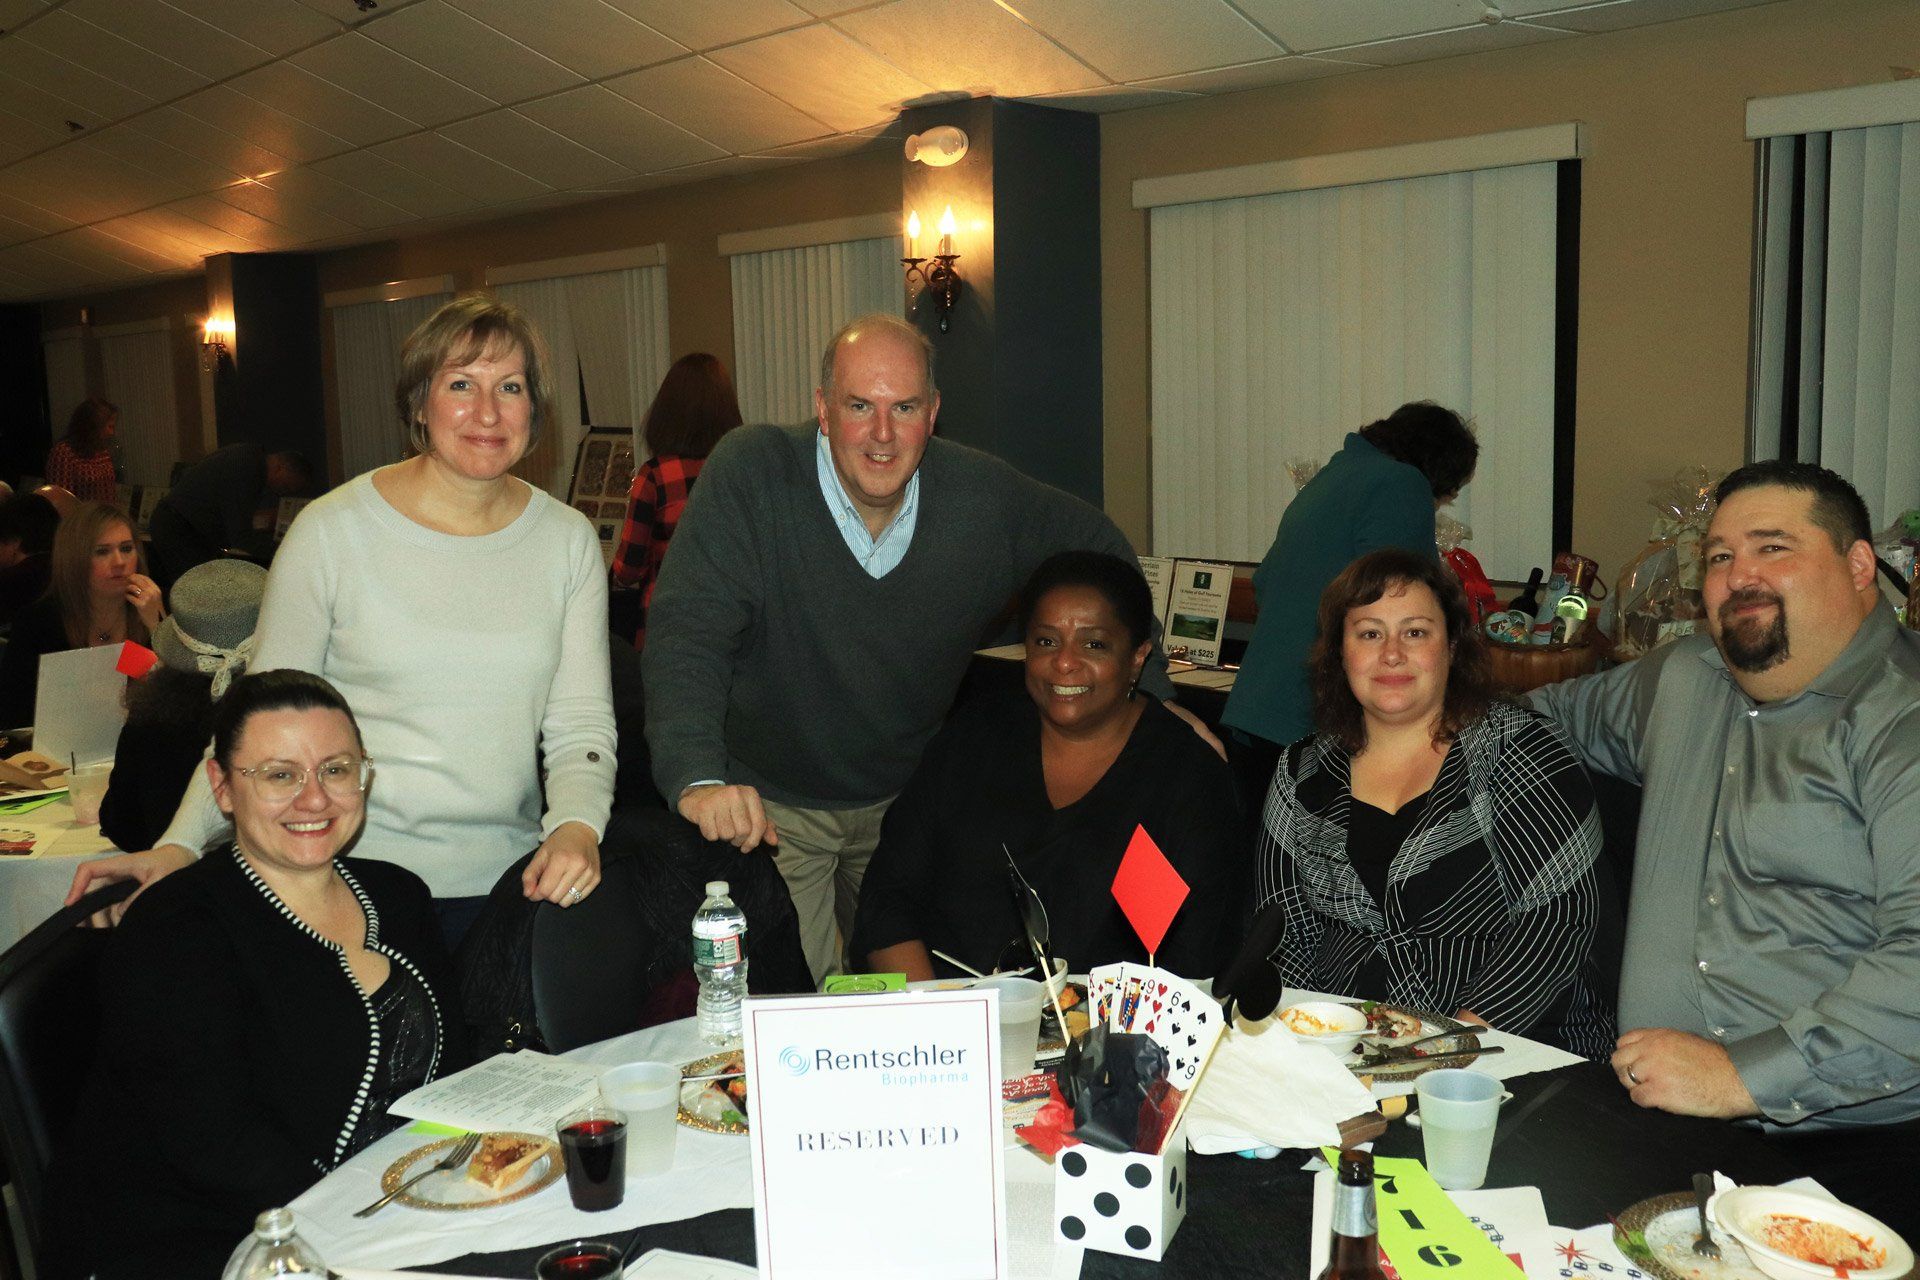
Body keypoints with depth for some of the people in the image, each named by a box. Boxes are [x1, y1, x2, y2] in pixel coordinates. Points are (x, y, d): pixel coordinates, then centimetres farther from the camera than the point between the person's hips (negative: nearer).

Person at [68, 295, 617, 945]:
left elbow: (581, 722, 1)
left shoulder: (568, 540, 1)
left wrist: (577, 824, -18)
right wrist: (180, 844, -14)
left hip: (505, 881, 3)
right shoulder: (332, 531, -7)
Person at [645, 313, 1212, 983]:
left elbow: (1098, 550, 6)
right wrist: (699, 777, -45)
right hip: (769, 804, -3)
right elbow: (688, 626, -30)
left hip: (905, 799, 4)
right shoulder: (751, 472, -22)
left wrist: (1152, 694, 0)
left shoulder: (987, 496, -11)